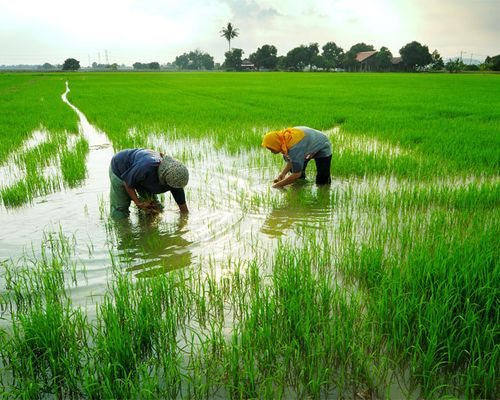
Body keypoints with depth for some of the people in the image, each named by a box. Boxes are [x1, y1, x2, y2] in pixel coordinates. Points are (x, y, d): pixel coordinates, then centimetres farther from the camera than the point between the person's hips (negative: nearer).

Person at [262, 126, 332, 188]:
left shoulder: (294, 148, -44)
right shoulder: (283, 138, -19)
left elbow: (296, 174, -37)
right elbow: (290, 161, -6)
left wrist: (278, 184, -29)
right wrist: (283, 173, -20)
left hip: (322, 149, -7)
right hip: (309, 148, 8)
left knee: (321, 183, -11)